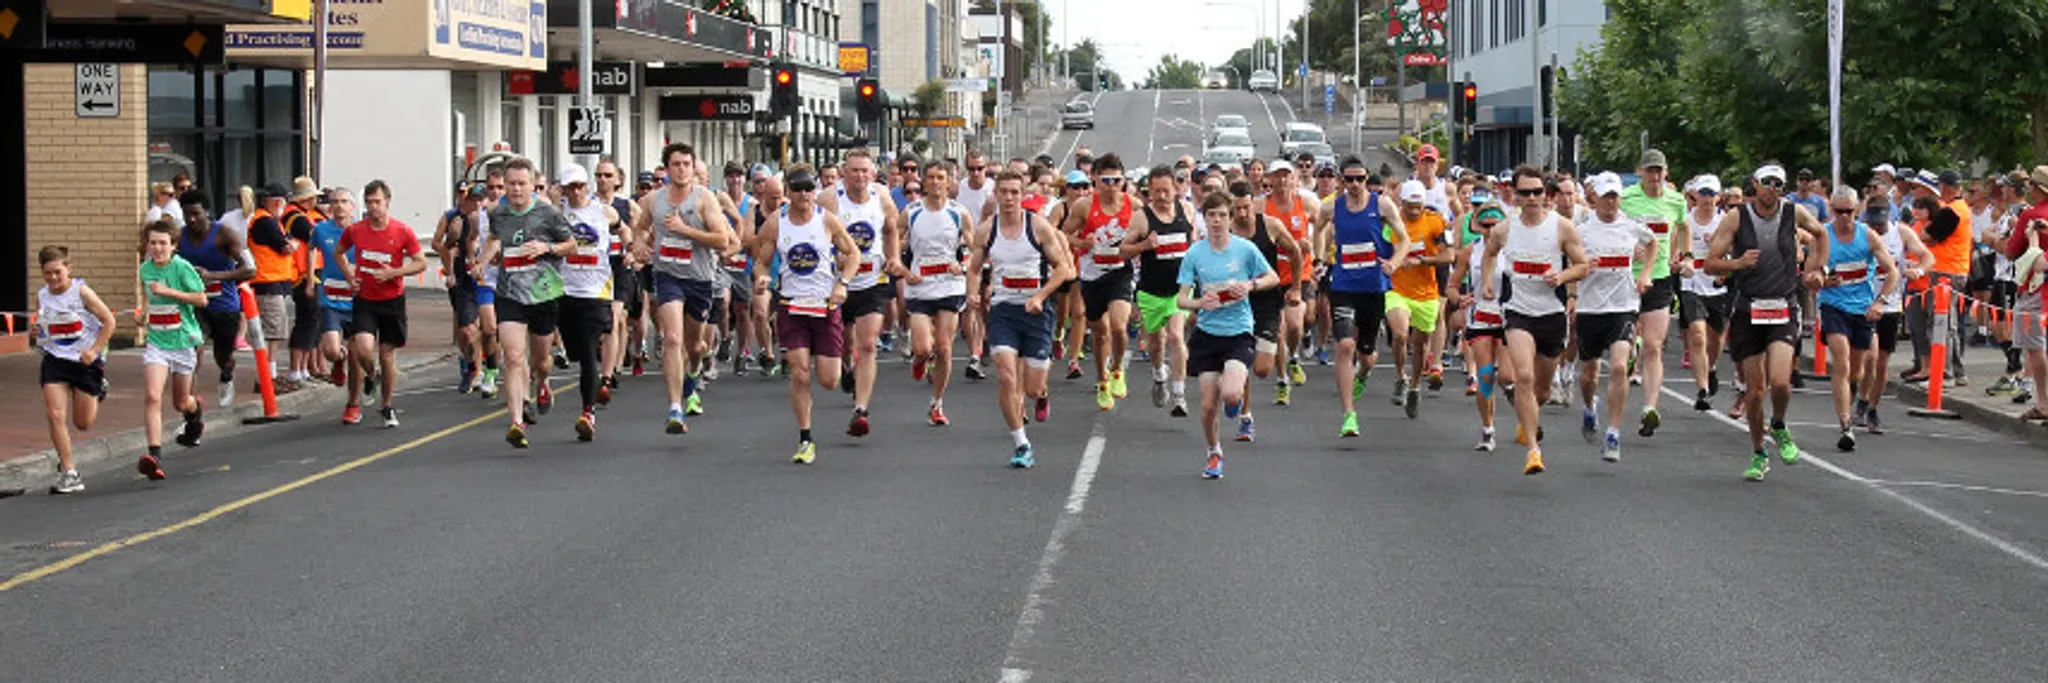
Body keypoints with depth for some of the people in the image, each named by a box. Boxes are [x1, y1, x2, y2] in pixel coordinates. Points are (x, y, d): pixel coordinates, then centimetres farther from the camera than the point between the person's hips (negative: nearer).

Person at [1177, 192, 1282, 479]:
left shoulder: (1245, 249, -4)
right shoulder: (1195, 254, -2)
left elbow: (1273, 278, 7)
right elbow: (1181, 298, -2)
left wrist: (1251, 285, -12)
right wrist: (1199, 302, -24)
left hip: (1239, 332, -2)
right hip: (1206, 334, 2)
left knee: (1230, 395, -22)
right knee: (1208, 404, 0)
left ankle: (1236, 401, 17)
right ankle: (1214, 453, 26)